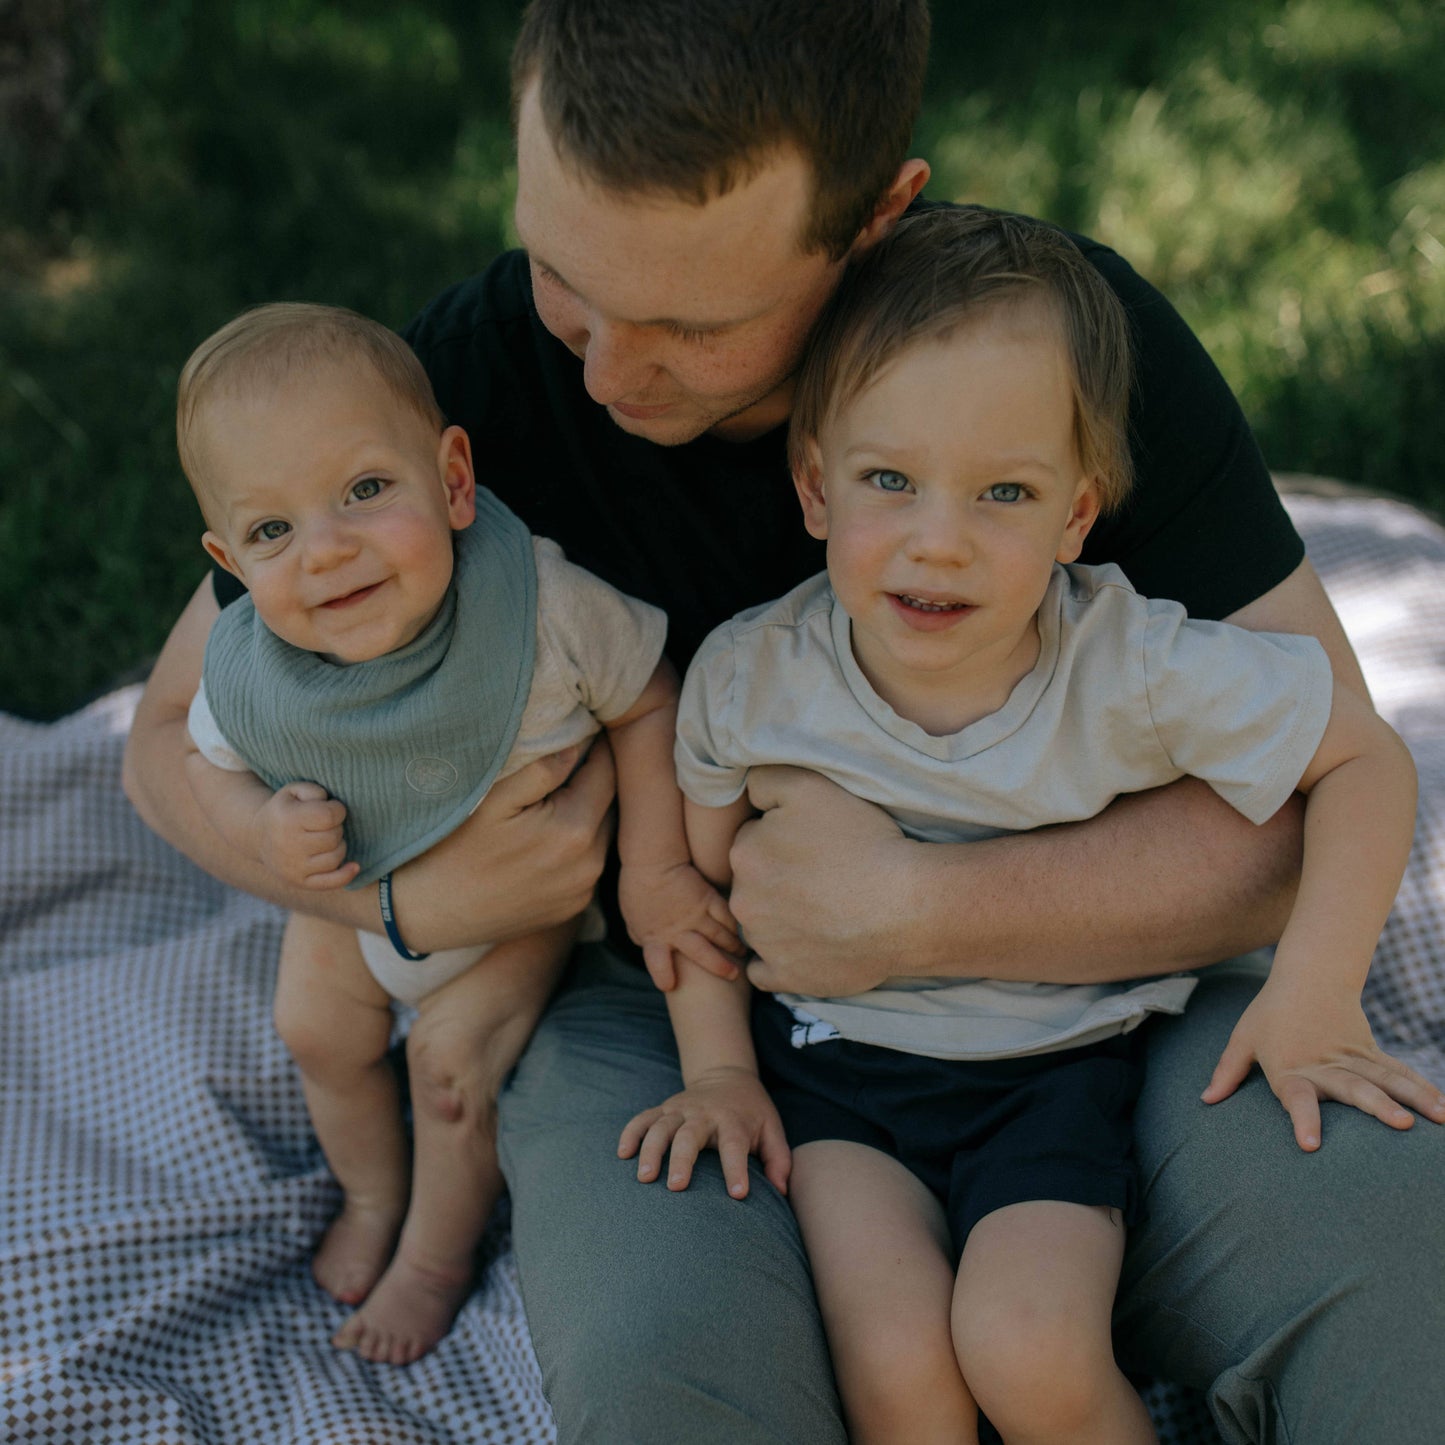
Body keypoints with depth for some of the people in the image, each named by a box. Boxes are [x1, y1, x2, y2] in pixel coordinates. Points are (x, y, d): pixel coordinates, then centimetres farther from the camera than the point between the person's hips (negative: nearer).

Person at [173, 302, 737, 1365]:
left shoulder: (542, 608, -41)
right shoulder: (247, 670, -32)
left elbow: (647, 699, -22)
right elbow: (211, 763, -9)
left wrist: (656, 868, -23)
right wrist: (266, 825, -30)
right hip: (348, 885, 4)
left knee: (452, 1065, 2)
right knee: (318, 1035, 20)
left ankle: (439, 1256, 36)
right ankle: (372, 1197, 54)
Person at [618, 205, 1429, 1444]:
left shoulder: (1136, 669, -20)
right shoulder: (747, 678, -14)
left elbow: (1366, 758, -7)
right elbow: (695, 878, 3)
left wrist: (1314, 995, -11)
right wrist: (717, 1069, -4)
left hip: (1055, 1069, -1)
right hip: (832, 1059, 1)